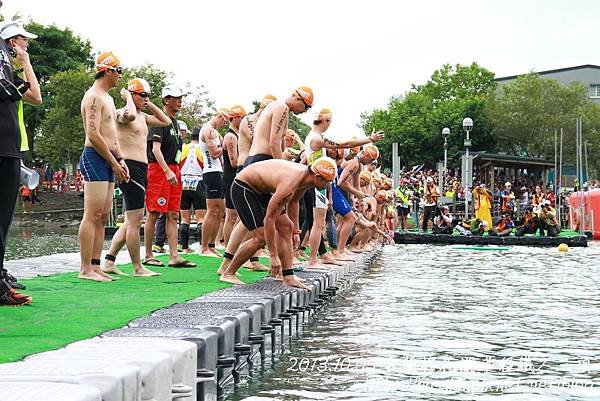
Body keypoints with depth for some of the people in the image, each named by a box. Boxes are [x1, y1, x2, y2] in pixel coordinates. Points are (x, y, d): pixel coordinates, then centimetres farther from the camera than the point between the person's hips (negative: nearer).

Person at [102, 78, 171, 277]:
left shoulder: (143, 117, 19)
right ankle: (138, 268, -1)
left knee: (132, 221, 13)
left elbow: (166, 121, 24)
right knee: (134, 221, -6)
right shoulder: (121, 113, -8)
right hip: (130, 168, -10)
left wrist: (149, 105, 16)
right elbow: (130, 115, -33)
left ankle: (109, 262, 16)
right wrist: (128, 97, -14)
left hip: (141, 170, 10)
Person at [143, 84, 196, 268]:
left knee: (173, 215, 4)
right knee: (154, 214, -5)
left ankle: (174, 256, 2)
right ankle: (148, 256, 0)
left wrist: (176, 171, 18)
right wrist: (167, 171, -26)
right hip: (159, 170, -9)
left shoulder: (175, 123, 20)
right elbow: (156, 148, -18)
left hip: (173, 171, 9)